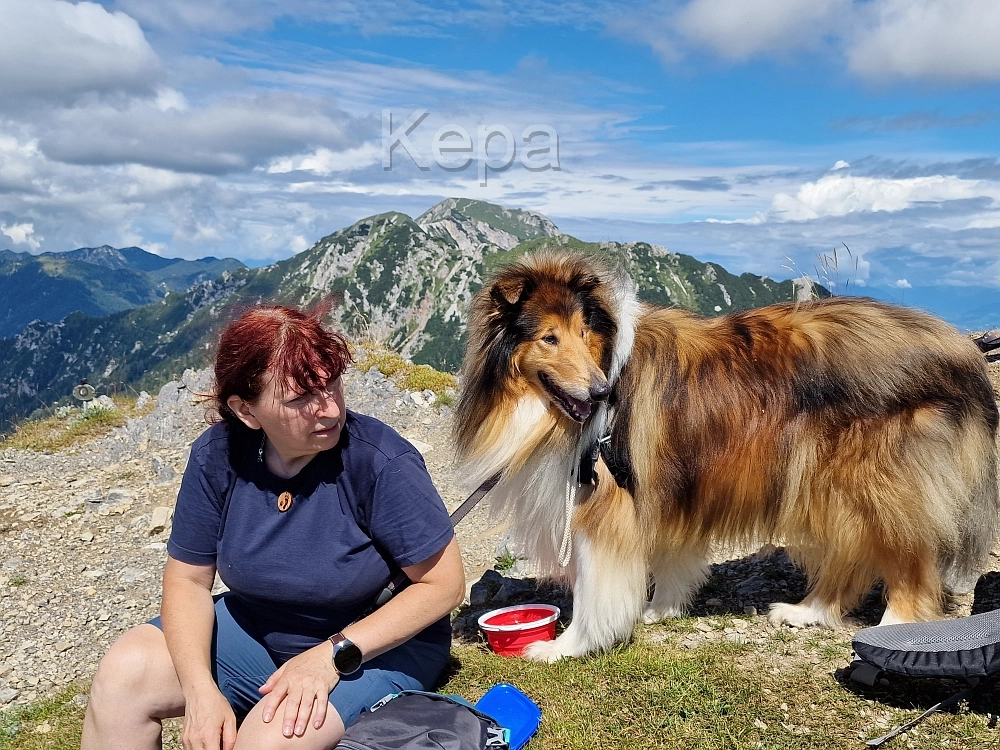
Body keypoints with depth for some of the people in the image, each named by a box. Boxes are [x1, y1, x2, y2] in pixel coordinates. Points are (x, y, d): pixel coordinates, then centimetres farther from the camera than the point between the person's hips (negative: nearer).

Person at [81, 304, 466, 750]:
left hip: (380, 641, -4)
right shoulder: (216, 456, -13)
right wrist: (199, 689, -19)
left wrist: (333, 655, -24)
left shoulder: (380, 461, -27)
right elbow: (188, 580, -4)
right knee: (122, 676, -12)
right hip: (254, 630, 5)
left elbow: (444, 584, -19)